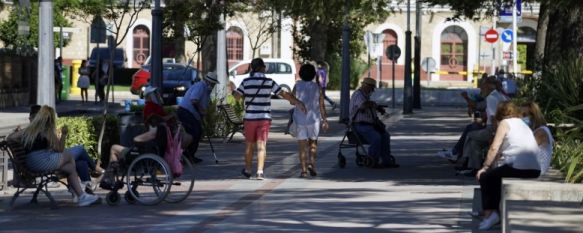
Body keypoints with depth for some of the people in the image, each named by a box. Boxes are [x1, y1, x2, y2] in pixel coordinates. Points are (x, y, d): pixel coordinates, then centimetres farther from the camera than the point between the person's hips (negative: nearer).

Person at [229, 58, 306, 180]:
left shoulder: (246, 82, -4)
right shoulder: (269, 82, -6)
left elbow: (237, 96, 2)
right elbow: (284, 94, -3)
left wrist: (233, 89, 23)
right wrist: (298, 102, 6)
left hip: (249, 118, 1)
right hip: (264, 118, -1)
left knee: (249, 145, 14)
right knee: (261, 146, -2)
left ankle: (247, 170, 27)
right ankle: (260, 171, -14)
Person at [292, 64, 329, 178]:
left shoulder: (297, 86, -5)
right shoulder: (317, 87, -4)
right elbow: (321, 105, -4)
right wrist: (325, 120, 2)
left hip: (299, 119, 0)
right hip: (313, 118, 0)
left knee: (302, 145, 4)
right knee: (313, 142, 18)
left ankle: (304, 170, -1)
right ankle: (311, 162, -3)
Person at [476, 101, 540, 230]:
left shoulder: (505, 123, 4)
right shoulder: (524, 125, 27)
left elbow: (494, 148, -4)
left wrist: (485, 167, 5)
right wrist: (492, 164, 32)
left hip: (517, 168, -8)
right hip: (535, 170, 8)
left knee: (485, 177, 14)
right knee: (496, 175, 30)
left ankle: (489, 213, 8)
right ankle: (494, 212, 30)